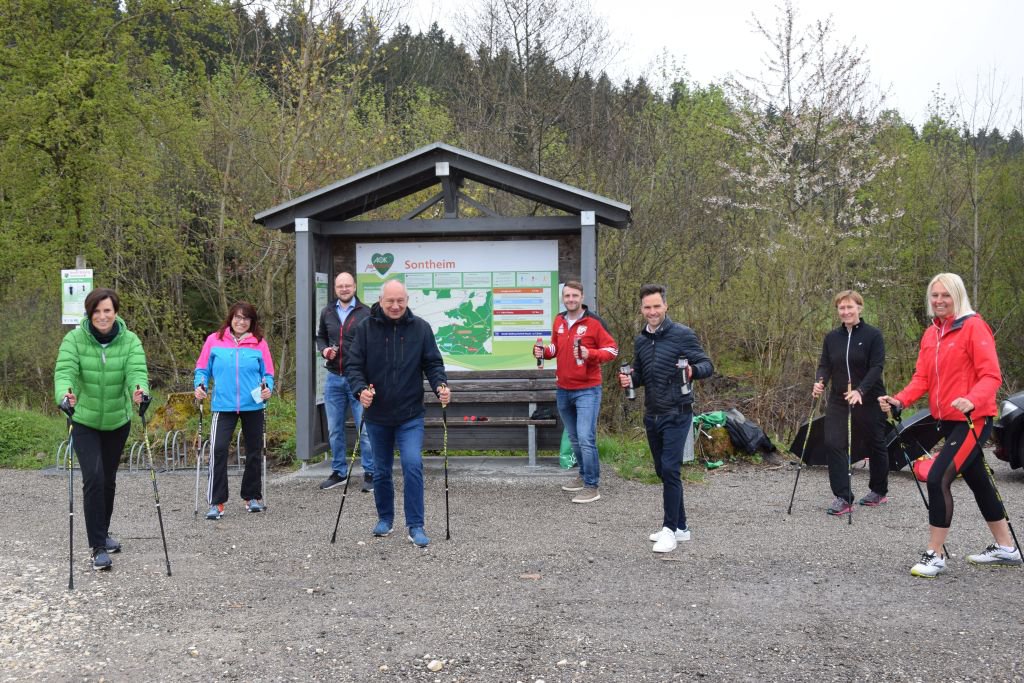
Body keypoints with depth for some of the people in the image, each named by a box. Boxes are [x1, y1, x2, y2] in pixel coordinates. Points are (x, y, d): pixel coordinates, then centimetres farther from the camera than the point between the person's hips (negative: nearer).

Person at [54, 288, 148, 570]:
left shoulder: (130, 341, -12)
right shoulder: (74, 339, -15)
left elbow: (136, 370, -24)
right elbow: (65, 370, -26)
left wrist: (139, 390, -47)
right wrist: (65, 393, -48)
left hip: (117, 422, 2)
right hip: (84, 422, -2)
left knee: (109, 480, 15)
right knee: (93, 479, -14)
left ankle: (102, 534, 36)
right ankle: (98, 547, -7)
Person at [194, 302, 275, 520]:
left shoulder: (259, 343, 2)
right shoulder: (214, 340, 2)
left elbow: (267, 374, 5)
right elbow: (203, 369, 7)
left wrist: (267, 388, -14)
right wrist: (200, 385, -11)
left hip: (253, 406, 2)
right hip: (223, 406, -1)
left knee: (254, 452, 11)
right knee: (218, 450, -12)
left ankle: (252, 497, 27)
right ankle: (216, 502, -4)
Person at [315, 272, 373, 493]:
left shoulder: (365, 313, -4)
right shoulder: (327, 312, 9)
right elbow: (320, 337, 22)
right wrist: (324, 350, 1)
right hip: (334, 378, 5)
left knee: (365, 428, -3)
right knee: (335, 429, 11)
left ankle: (370, 473, 8)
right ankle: (338, 472, 23)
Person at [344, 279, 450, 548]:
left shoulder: (421, 328, -2)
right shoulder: (365, 329, -4)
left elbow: (433, 362, 1)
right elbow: (352, 364, -5)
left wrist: (440, 385, -18)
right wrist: (360, 389, -23)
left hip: (410, 415, -1)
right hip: (376, 415, 1)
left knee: (413, 466, -14)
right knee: (381, 471, 14)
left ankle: (415, 526, -5)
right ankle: (385, 518, 34)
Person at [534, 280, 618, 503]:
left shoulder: (594, 322, -9)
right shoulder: (558, 321, 7)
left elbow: (612, 349, -8)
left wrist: (590, 354, -25)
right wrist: (544, 351, 0)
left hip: (587, 390, -6)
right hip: (563, 390, 6)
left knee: (586, 438, -12)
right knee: (574, 438, 16)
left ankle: (592, 487, -5)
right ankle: (584, 475, 32)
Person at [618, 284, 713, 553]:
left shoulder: (682, 334, -9)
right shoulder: (640, 340, 9)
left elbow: (707, 365, -9)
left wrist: (693, 371, -31)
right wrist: (629, 380, -3)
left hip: (677, 414, -7)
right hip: (652, 415, 7)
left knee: (670, 469, -12)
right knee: (663, 471, 12)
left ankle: (670, 529, -2)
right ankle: (680, 526, 24)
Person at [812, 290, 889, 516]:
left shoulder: (873, 335, -8)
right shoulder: (831, 338, 6)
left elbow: (876, 367, -15)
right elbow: (825, 365, 5)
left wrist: (860, 391, -30)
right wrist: (820, 382, -18)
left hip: (869, 401, -3)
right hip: (838, 400, 3)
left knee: (875, 445, 12)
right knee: (833, 444, -11)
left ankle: (879, 491, 33)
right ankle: (843, 498, -7)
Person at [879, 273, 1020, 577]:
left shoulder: (974, 326, -12)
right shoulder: (930, 334, 10)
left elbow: (991, 376, -16)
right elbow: (922, 378, 7)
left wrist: (971, 400, -34)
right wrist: (898, 400, -10)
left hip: (973, 419, -8)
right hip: (947, 420, 8)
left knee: (938, 478, -16)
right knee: (978, 482, 18)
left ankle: (934, 555, -5)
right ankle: (1005, 548, 33)